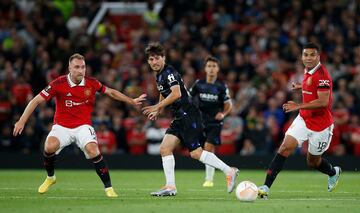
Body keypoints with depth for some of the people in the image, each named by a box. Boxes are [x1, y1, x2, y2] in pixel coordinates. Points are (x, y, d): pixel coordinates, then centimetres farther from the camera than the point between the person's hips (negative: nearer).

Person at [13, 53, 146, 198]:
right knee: (50, 146, -29)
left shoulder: (91, 83, -6)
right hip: (62, 126, -1)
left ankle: (108, 188, -15)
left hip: (83, 126, 1)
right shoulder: (59, 84, -14)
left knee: (93, 150, -27)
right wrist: (22, 121, -18)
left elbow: (111, 92, 13)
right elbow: (36, 100, -11)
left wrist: (132, 101, 15)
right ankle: (50, 177, 3)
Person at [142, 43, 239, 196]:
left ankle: (229, 171, -7)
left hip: (188, 116, -10)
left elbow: (176, 93, -25)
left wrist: (157, 107, -19)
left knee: (195, 153, -14)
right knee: (165, 149, 0)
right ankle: (170, 187, 2)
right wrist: (157, 112, 23)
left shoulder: (169, 72, -11)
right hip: (179, 118, 10)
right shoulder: (159, 76, 18)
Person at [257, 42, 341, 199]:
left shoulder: (322, 74, -20)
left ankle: (333, 173, 46)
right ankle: (266, 187, -19)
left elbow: (323, 101, -27)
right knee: (285, 147, -14)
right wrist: (302, 86, 20)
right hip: (303, 120, 6)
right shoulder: (307, 71, 5)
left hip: (321, 125, -6)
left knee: (313, 161, 11)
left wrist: (299, 106, -31)